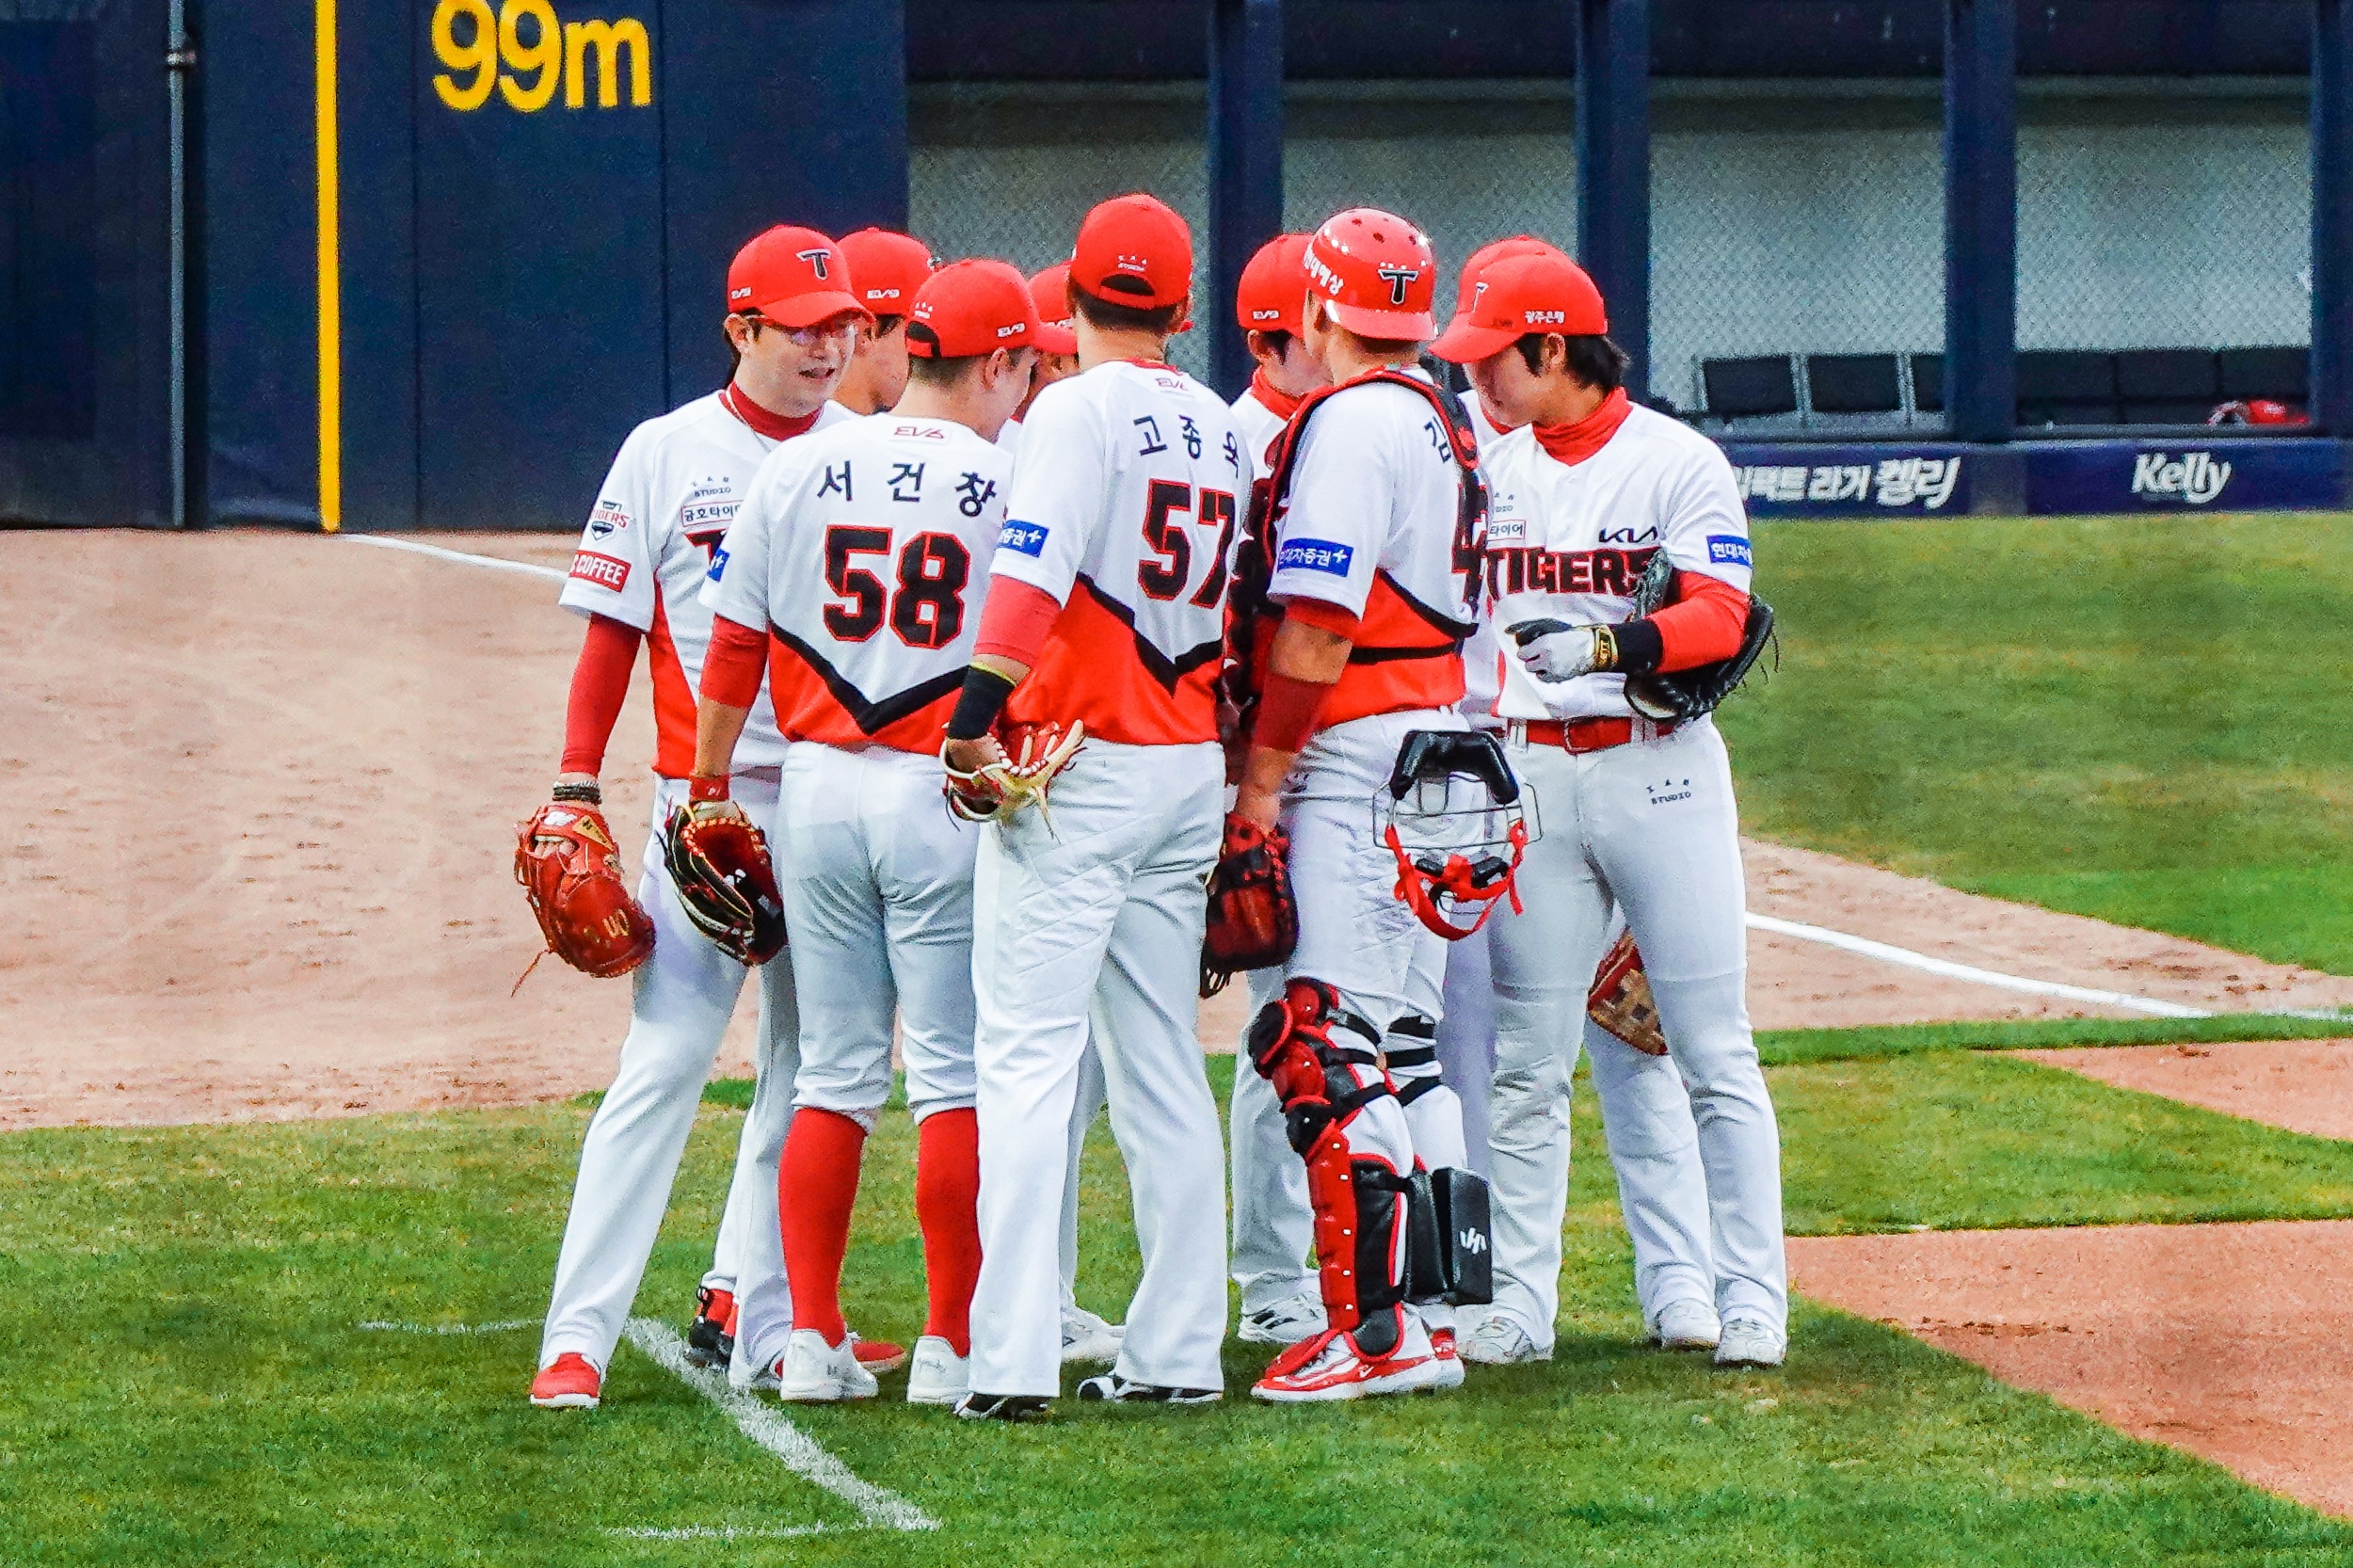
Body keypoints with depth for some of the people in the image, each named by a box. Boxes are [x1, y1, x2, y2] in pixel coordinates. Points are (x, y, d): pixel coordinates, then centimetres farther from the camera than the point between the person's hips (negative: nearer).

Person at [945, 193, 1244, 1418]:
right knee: (1161, 1066, 12)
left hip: (1078, 762, -7)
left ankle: (1011, 1360, -15)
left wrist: (977, 719, -27)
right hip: (1190, 765, 7)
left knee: (1027, 1057, -8)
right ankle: (1177, 1350, 11)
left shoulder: (1079, 410, -10)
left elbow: (1033, 575, -22)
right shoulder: (1222, 430, 12)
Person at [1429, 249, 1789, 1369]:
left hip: (1657, 765, -5)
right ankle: (1517, 1296, 8)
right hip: (1526, 768, 5)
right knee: (1524, 1054, 4)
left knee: (1712, 1051, -3)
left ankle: (1751, 1300, -1)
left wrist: (1612, 646, -31)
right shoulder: (1487, 474, 11)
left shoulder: (1678, 465, -5)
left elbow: (1718, 614, -15)